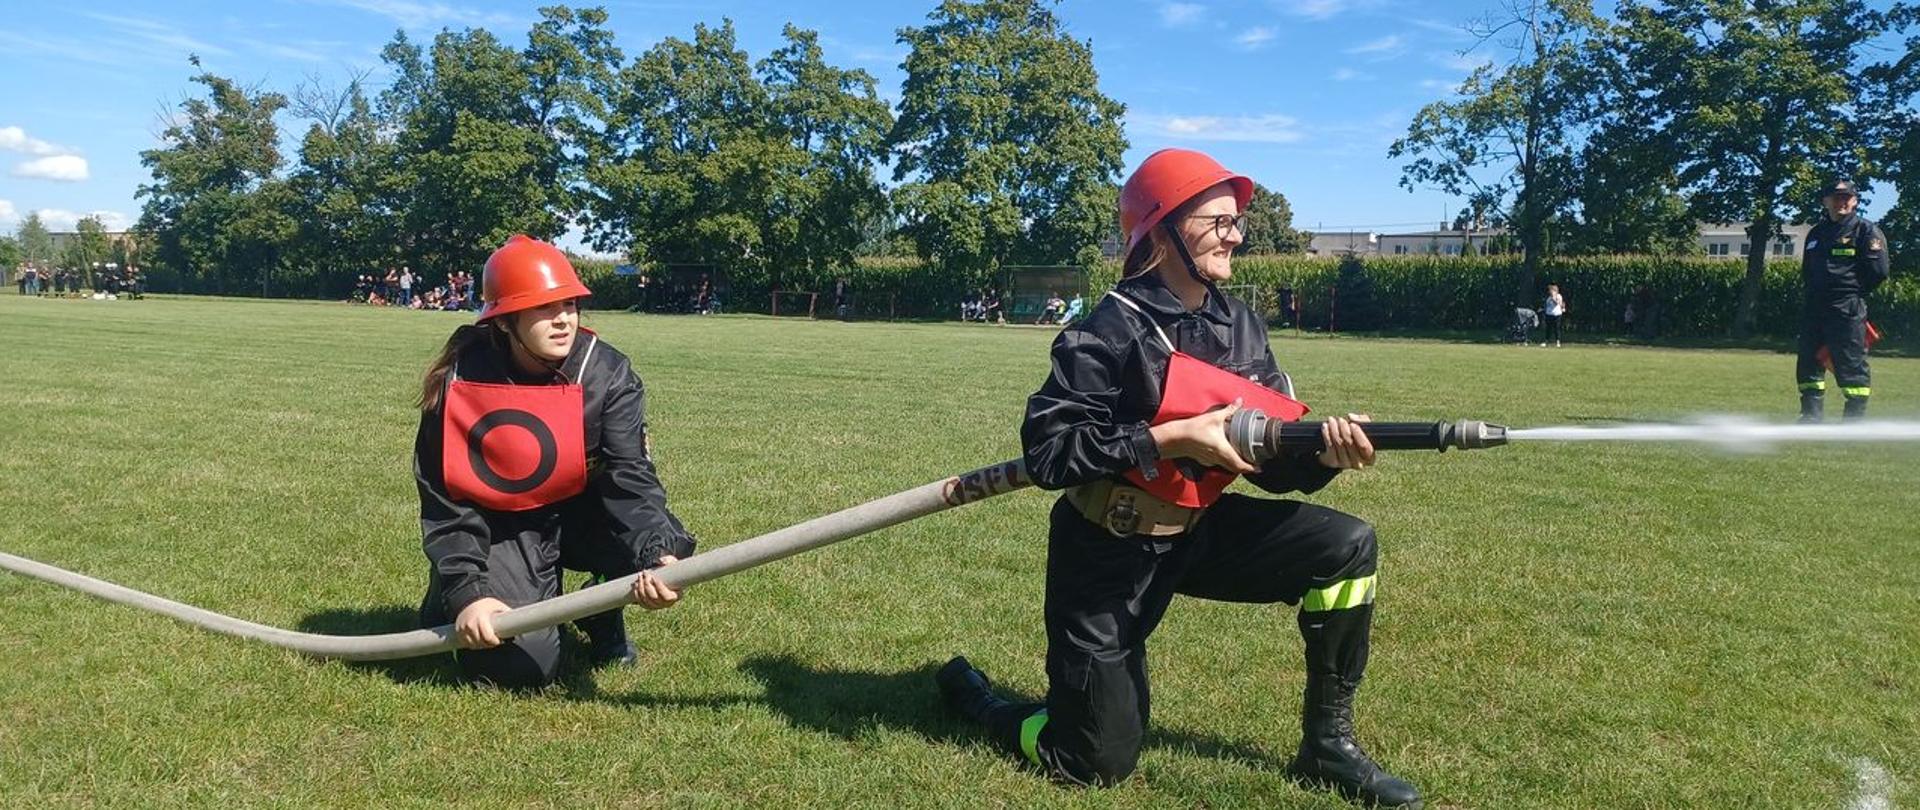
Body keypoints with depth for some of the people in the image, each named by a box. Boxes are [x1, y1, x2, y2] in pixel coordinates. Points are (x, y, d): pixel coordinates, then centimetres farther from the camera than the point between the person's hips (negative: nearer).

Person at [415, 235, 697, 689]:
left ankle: (601, 615, 6)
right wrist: (467, 591, -24)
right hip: (500, 528, -1)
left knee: (665, 547, -29)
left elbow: (630, 477, -25)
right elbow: (444, 502, -13)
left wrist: (658, 553, -43)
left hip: (579, 513, 2)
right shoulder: (460, 382, -18)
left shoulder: (607, 373, -16)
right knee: (518, 667, -17)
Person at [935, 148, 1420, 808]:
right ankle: (971, 692, 30)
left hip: (1197, 530, 6)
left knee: (1347, 546, -10)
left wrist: (1323, 454, -22)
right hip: (1109, 552, -6)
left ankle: (1327, 745, 6)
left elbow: (1273, 460, 1)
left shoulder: (1243, 328, 1)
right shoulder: (1111, 332, -20)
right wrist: (1172, 437, -29)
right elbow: (1045, 451, -26)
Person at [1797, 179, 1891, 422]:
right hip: (1814, 308, 7)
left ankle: (1855, 418, 1)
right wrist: (1814, 290, 10)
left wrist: (1854, 292, -3)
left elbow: (1879, 270, -9)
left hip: (1847, 310, -7)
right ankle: (1811, 417, 17)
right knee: (1808, 363, 9)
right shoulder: (1816, 233, 19)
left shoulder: (1866, 231, -2)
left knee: (1852, 365, -5)